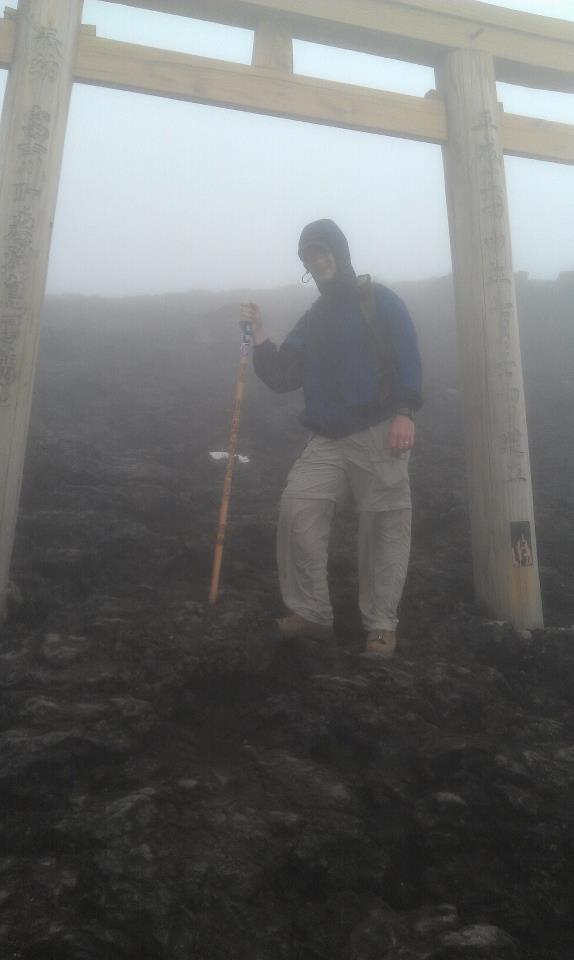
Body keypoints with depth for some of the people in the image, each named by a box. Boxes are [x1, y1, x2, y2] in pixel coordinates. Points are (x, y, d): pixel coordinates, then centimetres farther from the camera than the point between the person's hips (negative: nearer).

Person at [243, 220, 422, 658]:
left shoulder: (379, 300, 3)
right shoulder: (312, 320, 19)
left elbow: (407, 355, -8)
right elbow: (281, 377, 15)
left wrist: (405, 413, -21)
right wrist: (259, 335, 3)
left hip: (379, 434, -5)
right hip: (328, 440, 5)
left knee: (384, 528, -2)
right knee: (296, 511, -7)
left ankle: (382, 623, 12)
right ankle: (312, 612, 6)